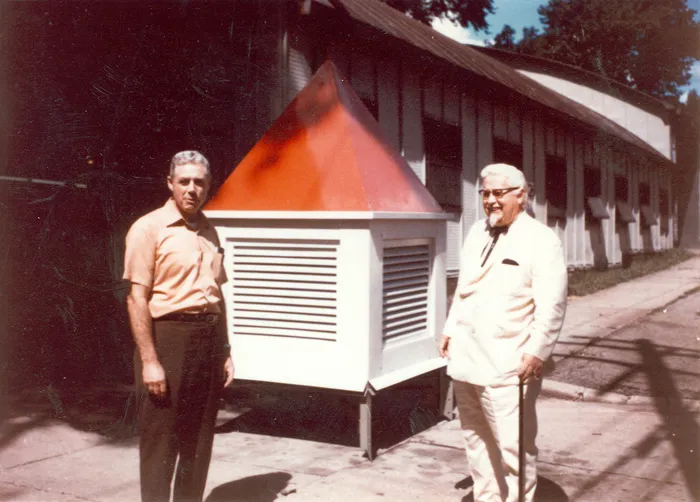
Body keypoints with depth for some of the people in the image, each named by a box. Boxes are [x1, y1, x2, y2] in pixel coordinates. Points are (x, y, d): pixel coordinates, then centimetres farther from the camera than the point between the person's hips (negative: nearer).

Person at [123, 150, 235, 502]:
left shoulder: (208, 232, 14)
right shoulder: (149, 228, -6)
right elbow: (137, 298, -11)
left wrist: (224, 352, 14)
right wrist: (149, 361, -17)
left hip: (208, 339, 6)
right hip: (168, 337, -6)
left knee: (199, 439, 12)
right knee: (161, 439, 1)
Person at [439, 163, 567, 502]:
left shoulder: (540, 240, -8)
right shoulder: (477, 232, 15)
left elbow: (552, 306, -13)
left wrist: (537, 353, -18)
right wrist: (450, 329, 18)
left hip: (507, 366, -7)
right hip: (465, 359, 7)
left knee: (513, 446, -4)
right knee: (476, 441, 16)